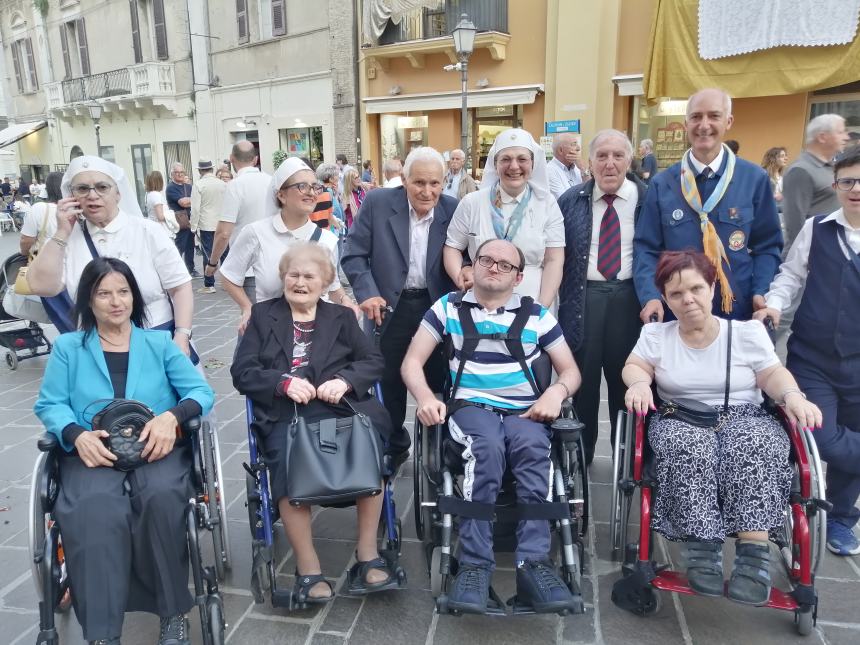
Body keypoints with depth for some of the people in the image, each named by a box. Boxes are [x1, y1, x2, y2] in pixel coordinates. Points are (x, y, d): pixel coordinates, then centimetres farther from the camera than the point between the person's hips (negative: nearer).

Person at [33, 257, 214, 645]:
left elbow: (201, 391, 7)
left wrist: (172, 416, -15)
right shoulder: (67, 347, 17)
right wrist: (77, 435, -16)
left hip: (156, 449, 0)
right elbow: (49, 404, 5)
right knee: (95, 510, -34)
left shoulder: (159, 342, 17)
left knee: (163, 496, -33)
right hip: (93, 454, 0)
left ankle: (173, 612, -16)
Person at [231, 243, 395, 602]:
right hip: (283, 414, -1)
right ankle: (307, 568, -20)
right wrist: (284, 382, -8)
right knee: (289, 462, -32)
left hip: (338, 407, 1)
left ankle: (368, 555, -16)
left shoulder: (341, 317, 24)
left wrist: (344, 380, -8)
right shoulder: (262, 315, 21)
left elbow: (373, 362, 13)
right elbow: (242, 372, 10)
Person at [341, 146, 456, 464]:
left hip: (437, 306, 0)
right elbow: (353, 255, -6)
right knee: (390, 382, 13)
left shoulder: (453, 210, -5)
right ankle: (394, 446, 34)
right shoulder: (377, 203, -8)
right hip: (390, 307, 0)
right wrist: (367, 294, -18)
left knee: (438, 381, 10)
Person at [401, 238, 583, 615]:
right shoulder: (448, 307, 13)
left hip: (525, 411, 1)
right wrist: (425, 397, -12)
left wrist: (556, 392, -8)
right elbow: (412, 361, 8)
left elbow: (570, 370, 16)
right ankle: (475, 564, -30)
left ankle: (533, 561, -30)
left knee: (533, 448, -34)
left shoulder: (536, 315, 15)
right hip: (471, 406, -1)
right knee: (487, 447, -36)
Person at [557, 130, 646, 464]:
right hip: (582, 297, 0)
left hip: (628, 298, 0)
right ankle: (579, 452, 26)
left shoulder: (647, 199, 1)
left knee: (626, 378, 10)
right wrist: (558, 298, 1)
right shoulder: (571, 200, 4)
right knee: (582, 378, 9)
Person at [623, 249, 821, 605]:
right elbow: (634, 367, 5)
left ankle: (754, 553, -38)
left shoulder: (747, 331, 9)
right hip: (681, 423, 0)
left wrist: (793, 396, -18)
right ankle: (702, 548, -35)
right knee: (690, 448, -36)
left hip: (744, 419, 0)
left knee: (752, 446, -36)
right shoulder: (655, 334, 12)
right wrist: (639, 383, -19)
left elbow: (773, 374, 4)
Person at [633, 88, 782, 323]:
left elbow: (767, 246, 5)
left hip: (738, 313, 0)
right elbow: (646, 249, -2)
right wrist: (651, 296, -17)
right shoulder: (662, 184, -1)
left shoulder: (754, 179, 0)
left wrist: (760, 292, -10)